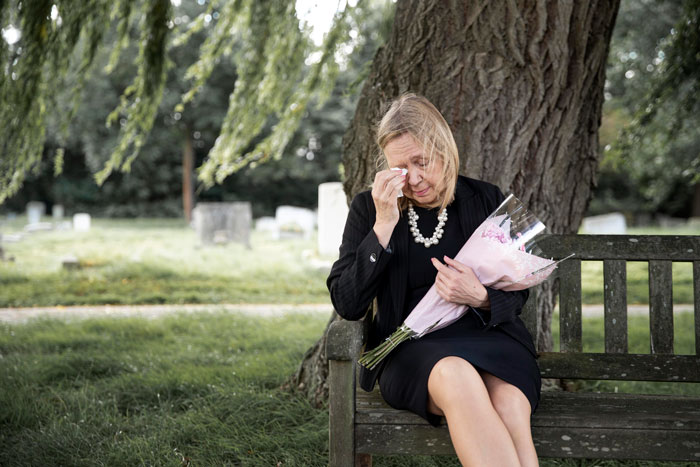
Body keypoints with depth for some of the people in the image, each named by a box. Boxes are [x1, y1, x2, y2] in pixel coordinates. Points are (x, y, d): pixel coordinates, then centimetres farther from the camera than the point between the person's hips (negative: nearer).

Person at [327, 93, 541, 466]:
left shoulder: (486, 201, 9)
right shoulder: (368, 209, 7)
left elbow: (516, 297, 11)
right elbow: (347, 304, -3)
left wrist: (480, 297, -14)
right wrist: (384, 226, -12)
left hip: (485, 334, 1)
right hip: (411, 348, -1)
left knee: (509, 406, -34)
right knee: (457, 376, -38)